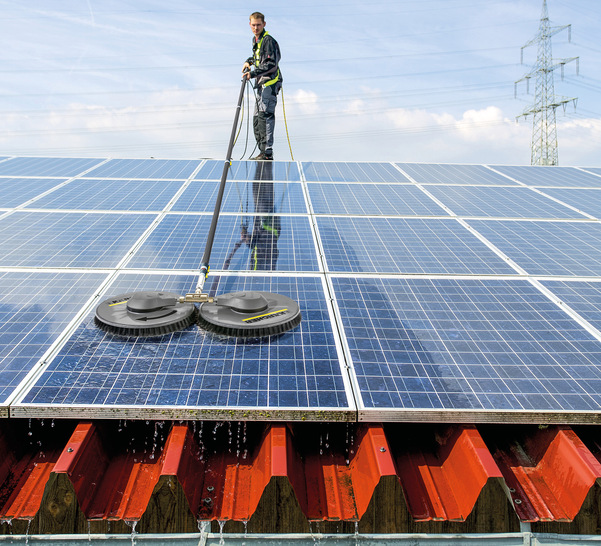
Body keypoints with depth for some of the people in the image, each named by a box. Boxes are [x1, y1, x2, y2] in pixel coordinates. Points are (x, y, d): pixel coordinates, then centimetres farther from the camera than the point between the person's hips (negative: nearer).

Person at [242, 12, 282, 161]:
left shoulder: (268, 40, -11)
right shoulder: (256, 40, 18)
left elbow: (271, 65, -19)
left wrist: (253, 73, -24)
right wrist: (249, 61, 16)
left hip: (270, 82, -10)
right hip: (262, 83, 10)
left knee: (265, 115, -20)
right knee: (257, 119, 10)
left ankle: (267, 152, -24)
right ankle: (263, 151, 16)